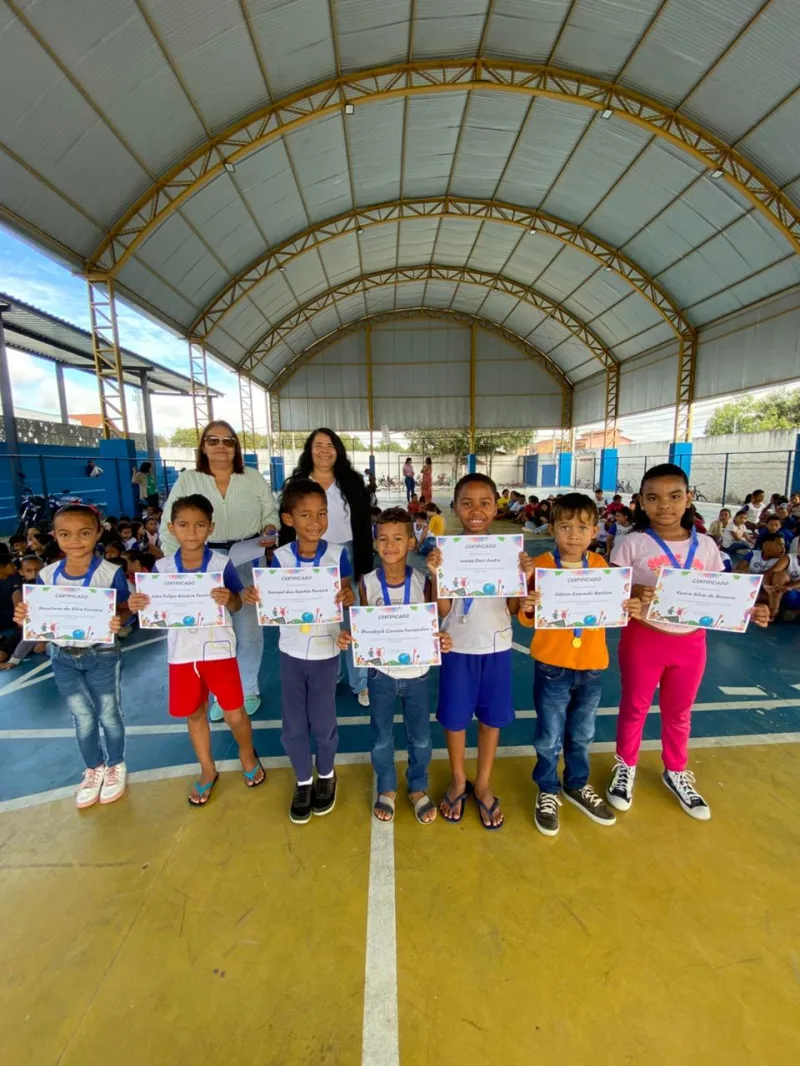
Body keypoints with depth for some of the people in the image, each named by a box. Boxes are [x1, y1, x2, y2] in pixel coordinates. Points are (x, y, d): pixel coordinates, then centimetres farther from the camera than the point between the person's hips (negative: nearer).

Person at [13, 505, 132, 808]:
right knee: (82, 719, 18)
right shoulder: (46, 575, -5)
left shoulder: (110, 572, -17)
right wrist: (25, 617, -17)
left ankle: (116, 766, 39)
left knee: (108, 714, 14)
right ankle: (94, 769, 41)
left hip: (102, 655, -3)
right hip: (62, 657, 4)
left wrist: (117, 621, -34)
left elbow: (125, 610, -13)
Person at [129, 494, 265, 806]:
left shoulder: (221, 563, -11)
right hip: (181, 652, 3)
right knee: (194, 713, 17)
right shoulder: (162, 567, -3)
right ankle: (207, 770, 40)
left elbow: (236, 606, -6)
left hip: (218, 648, -3)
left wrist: (229, 599, -27)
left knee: (234, 712, 6)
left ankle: (248, 755, 37)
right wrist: (137, 605, -17)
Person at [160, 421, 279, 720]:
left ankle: (248, 691, 29)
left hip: (248, 562, 0)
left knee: (249, 632, 7)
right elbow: (170, 527, 2)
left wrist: (270, 532, -15)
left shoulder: (253, 478, 3)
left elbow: (270, 514, 6)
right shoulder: (187, 480, 1)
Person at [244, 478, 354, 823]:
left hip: (325, 652, -1)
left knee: (323, 721, 14)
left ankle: (326, 775, 42)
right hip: (290, 652, 2)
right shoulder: (279, 557, -9)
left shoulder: (338, 554, -12)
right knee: (293, 724, 15)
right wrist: (254, 597, -24)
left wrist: (348, 596, -29)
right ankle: (303, 780, 41)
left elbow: (346, 599, -6)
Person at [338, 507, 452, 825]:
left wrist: (442, 641, -25)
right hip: (381, 673, 0)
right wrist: (347, 637, -22)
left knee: (420, 738, 18)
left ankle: (418, 789, 44)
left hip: (417, 673, 0)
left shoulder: (423, 582, -12)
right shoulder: (368, 583, -11)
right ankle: (386, 789, 45)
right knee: (381, 739, 18)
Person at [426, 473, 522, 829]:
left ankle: (483, 784, 38)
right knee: (455, 717, 13)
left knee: (492, 717, 15)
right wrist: (435, 574, -24)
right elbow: (443, 611, -10)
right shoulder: (445, 551, -9)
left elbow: (513, 608, -2)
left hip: (496, 646, 2)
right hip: (458, 647, -1)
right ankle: (458, 781, 39)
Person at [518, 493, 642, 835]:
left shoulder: (600, 565, -2)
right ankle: (548, 791, 36)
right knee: (549, 736, 12)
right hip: (552, 666, -3)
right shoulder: (541, 565, -13)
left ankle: (578, 785, 47)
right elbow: (527, 618, -12)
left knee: (582, 734, 23)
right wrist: (526, 607, -34)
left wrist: (630, 609, -14)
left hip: (592, 666, 4)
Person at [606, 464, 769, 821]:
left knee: (679, 712, 21)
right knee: (634, 707, 14)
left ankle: (675, 772, 45)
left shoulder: (706, 546, 0)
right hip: (643, 639, -3)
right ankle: (625, 767, 38)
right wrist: (635, 594, -31)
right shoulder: (632, 544, -11)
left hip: (691, 643, 4)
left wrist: (748, 611, -12)